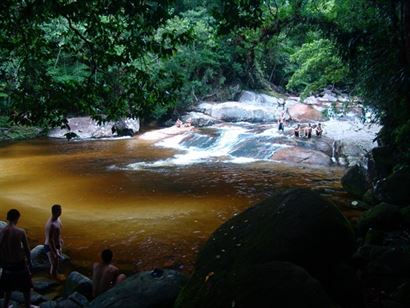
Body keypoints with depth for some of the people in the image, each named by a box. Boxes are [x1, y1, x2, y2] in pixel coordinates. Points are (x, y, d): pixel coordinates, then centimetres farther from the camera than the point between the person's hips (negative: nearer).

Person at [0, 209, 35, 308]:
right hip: (19, 262, -4)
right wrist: (29, 262, 2)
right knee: (26, 286, 15)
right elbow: (26, 249, -11)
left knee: (8, 286, 22)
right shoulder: (20, 232, -19)